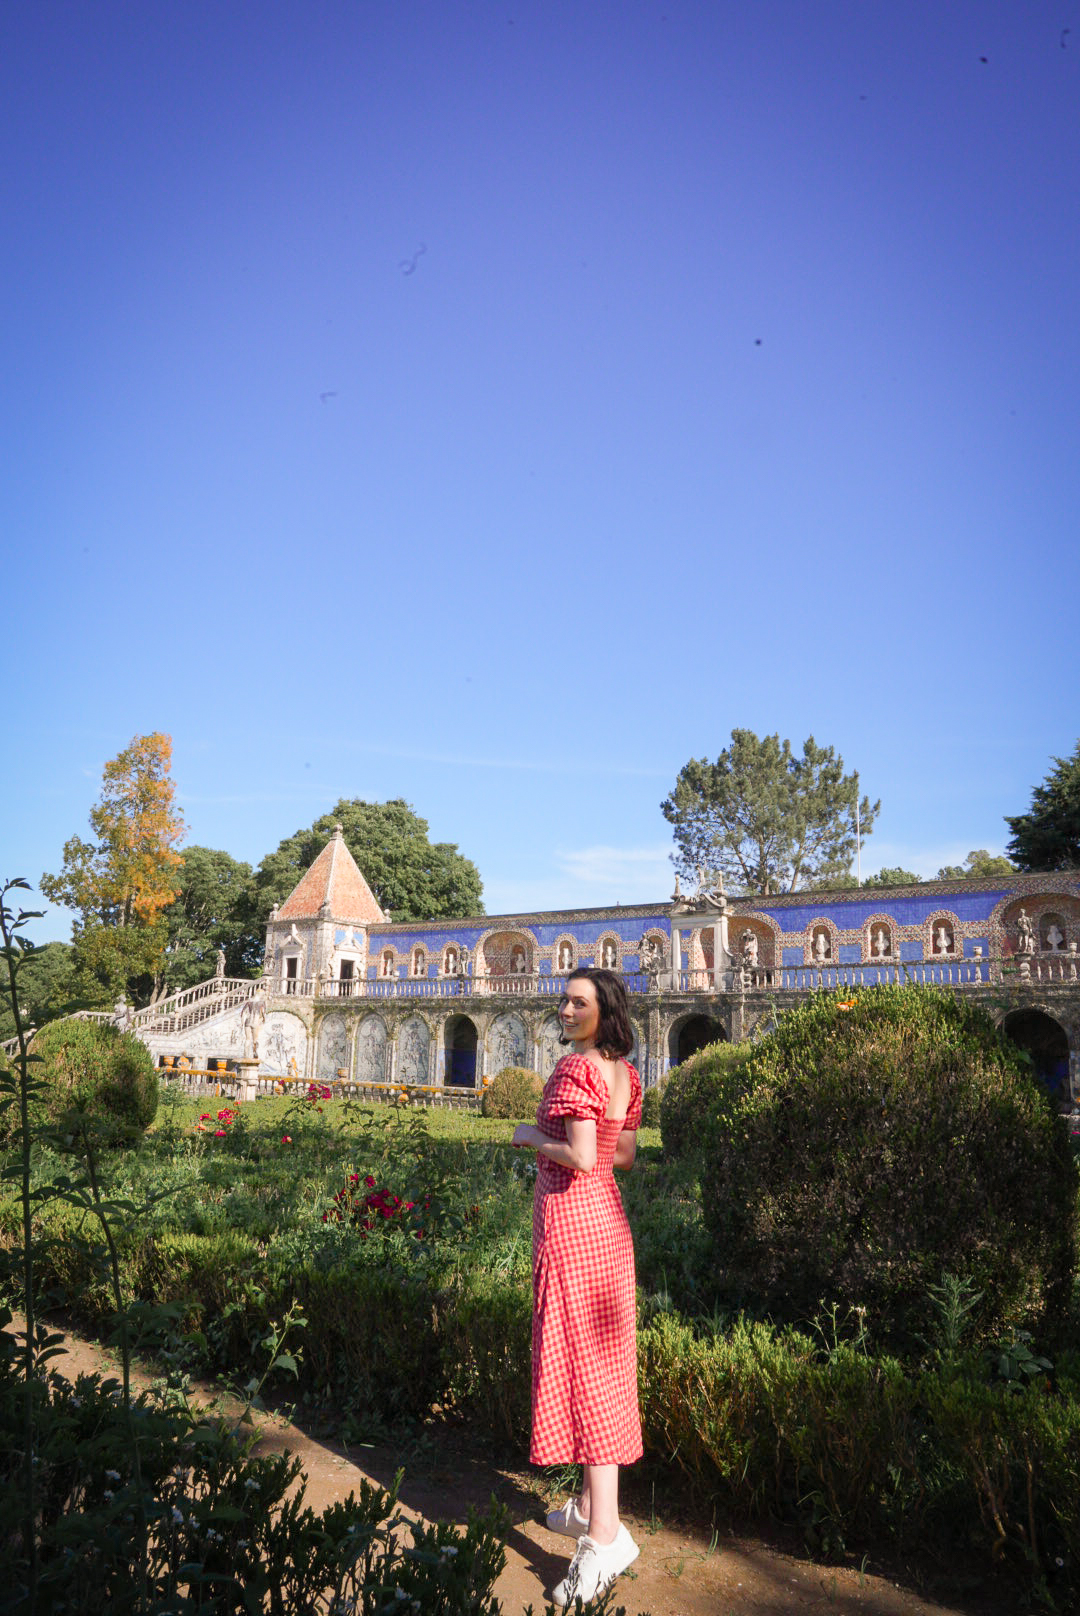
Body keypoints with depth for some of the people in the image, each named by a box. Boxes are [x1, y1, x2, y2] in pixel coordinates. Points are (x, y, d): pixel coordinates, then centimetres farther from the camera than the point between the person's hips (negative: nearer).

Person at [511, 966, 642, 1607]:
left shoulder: (574, 1070, -18)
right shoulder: (627, 1075, 7)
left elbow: (581, 1158, -25)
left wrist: (533, 1137, -9)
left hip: (569, 1215, -9)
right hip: (609, 1215, 9)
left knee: (580, 1361, -4)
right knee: (604, 1358, 16)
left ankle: (606, 1532, 0)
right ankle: (590, 1505, 30)